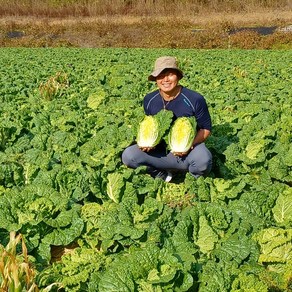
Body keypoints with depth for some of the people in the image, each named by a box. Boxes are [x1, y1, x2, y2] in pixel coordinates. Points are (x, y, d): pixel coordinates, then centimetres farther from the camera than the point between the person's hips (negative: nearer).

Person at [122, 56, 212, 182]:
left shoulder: (195, 99, -13)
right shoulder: (149, 100, -2)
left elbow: (206, 129, -4)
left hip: (190, 151, -3)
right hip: (161, 152, 3)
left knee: (203, 161, -38)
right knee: (128, 156, -20)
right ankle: (164, 174, 4)